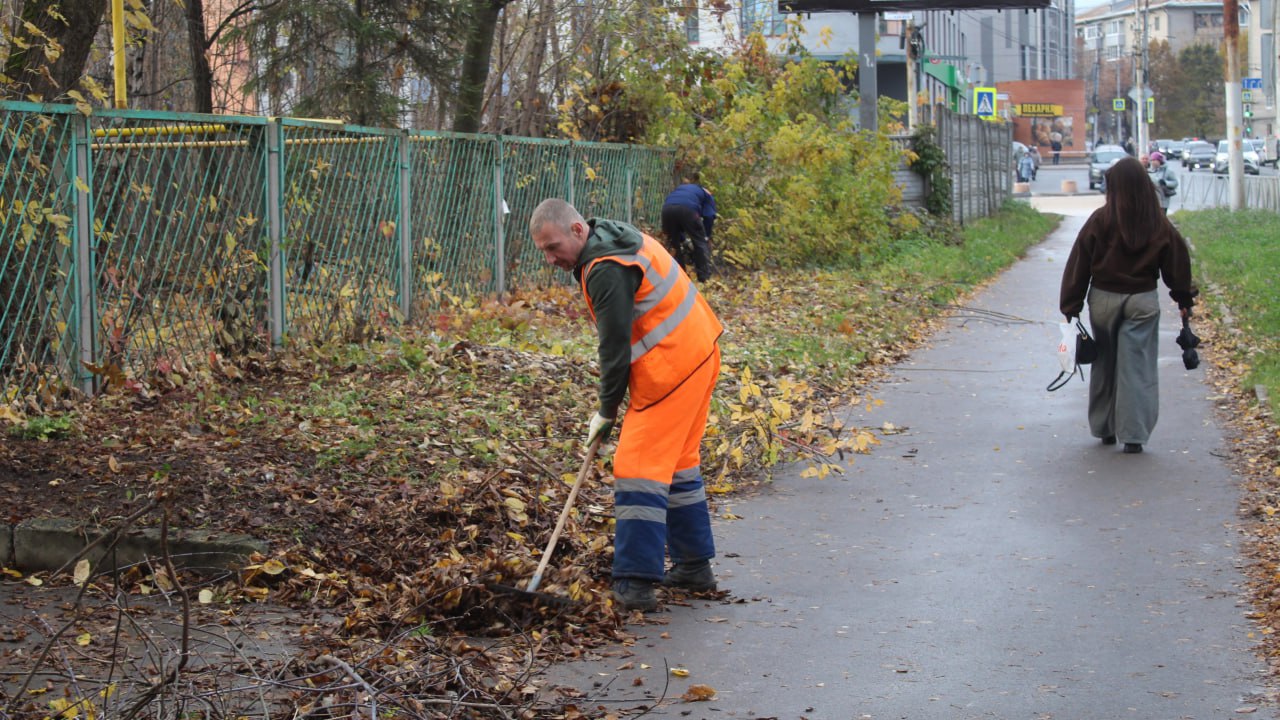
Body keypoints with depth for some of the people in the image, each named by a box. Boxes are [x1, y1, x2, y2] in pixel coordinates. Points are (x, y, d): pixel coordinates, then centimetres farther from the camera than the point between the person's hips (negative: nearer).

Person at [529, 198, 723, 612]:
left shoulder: (606, 270, -21)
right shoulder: (615, 238, 12)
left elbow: (615, 348, -18)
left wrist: (606, 412, -8)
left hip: (670, 370, -11)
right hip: (699, 354, 11)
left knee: (638, 468, -10)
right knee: (677, 462, 19)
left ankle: (635, 583, -12)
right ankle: (693, 567, 27)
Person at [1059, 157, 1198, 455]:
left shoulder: (1101, 221, -10)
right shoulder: (1160, 225, -4)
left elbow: (1079, 264, -7)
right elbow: (1177, 265, 6)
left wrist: (1071, 306, 1)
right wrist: (1185, 299, 20)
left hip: (1104, 299, 0)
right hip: (1143, 301, 0)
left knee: (1105, 366, 14)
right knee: (1138, 368, 2)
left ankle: (1105, 429, 24)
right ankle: (1134, 435, 0)